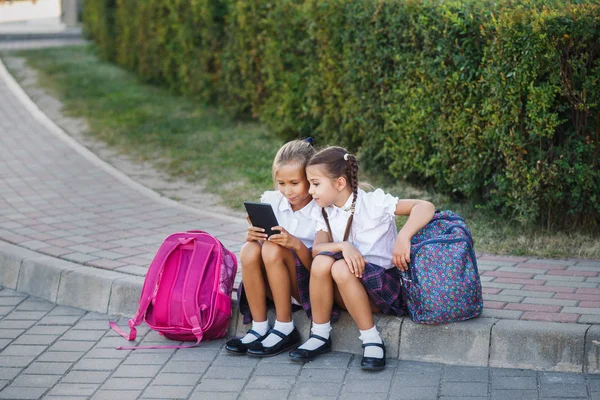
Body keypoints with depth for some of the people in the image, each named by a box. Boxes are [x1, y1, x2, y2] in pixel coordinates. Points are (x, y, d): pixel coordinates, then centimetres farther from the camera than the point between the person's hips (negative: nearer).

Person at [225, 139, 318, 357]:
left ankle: (285, 329, -20)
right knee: (249, 250, -25)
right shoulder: (272, 201, 0)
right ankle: (259, 328, -18)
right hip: (273, 287, 4)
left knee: (272, 249, -30)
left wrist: (297, 244, -32)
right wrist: (251, 237, -21)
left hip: (308, 287, -4)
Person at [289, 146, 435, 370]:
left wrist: (403, 237, -32)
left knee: (342, 268, -33)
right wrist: (343, 246, -29)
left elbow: (426, 207, -18)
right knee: (322, 261, -26)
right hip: (346, 293, 5)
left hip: (383, 283, -5)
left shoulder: (373, 203, -10)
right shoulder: (325, 214, 7)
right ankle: (319, 335, -14)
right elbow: (317, 248, -9)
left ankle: (372, 341, -24)